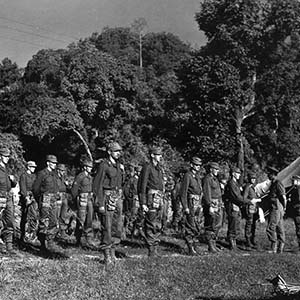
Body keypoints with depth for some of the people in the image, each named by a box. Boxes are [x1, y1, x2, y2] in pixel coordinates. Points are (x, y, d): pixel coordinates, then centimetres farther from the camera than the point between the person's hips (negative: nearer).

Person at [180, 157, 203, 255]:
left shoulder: (197, 177, 17)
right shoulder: (187, 175, -10)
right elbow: (183, 192, -14)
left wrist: (200, 205, 19)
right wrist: (185, 207, -18)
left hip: (197, 204, 8)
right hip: (191, 203, -8)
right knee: (191, 227, -6)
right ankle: (191, 249, -4)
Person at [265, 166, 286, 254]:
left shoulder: (278, 183, -14)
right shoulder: (273, 183, 17)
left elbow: (284, 197, -18)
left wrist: (284, 208, -6)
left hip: (276, 209, -10)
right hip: (275, 209, 10)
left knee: (270, 228, -11)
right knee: (279, 229, 10)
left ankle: (273, 248, -9)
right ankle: (280, 249, 13)